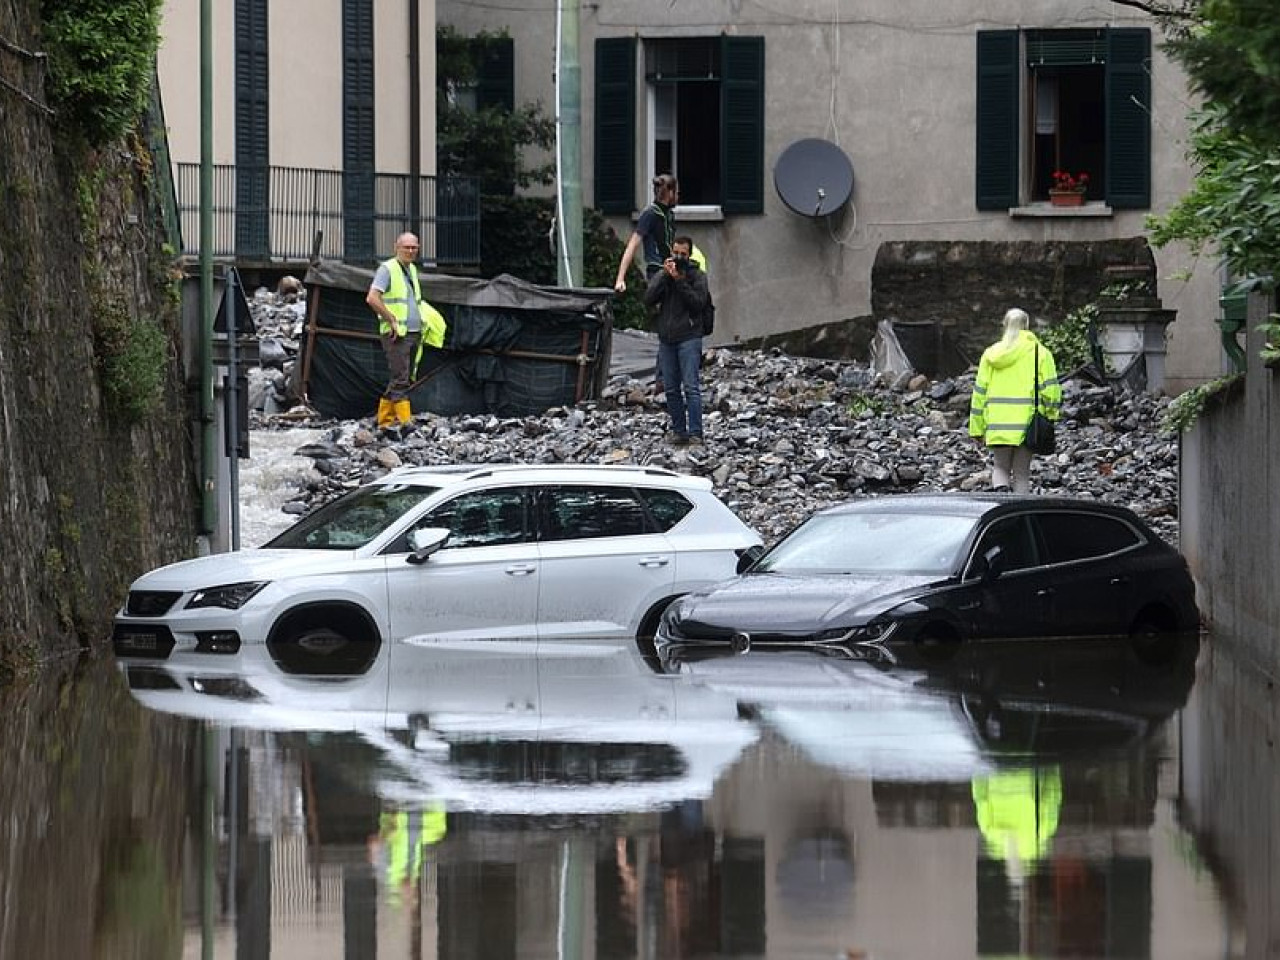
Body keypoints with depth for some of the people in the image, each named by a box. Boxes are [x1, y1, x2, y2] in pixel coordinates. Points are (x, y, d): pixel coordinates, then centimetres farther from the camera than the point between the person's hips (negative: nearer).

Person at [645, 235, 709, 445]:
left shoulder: (697, 276, 2)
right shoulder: (660, 276, 12)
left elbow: (698, 303, -10)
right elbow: (649, 299, -3)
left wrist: (680, 281, -14)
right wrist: (665, 275, -10)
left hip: (688, 339, -4)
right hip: (666, 339, 4)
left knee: (691, 387, -12)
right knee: (671, 389, 4)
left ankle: (695, 433, -15)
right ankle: (678, 431, 9)